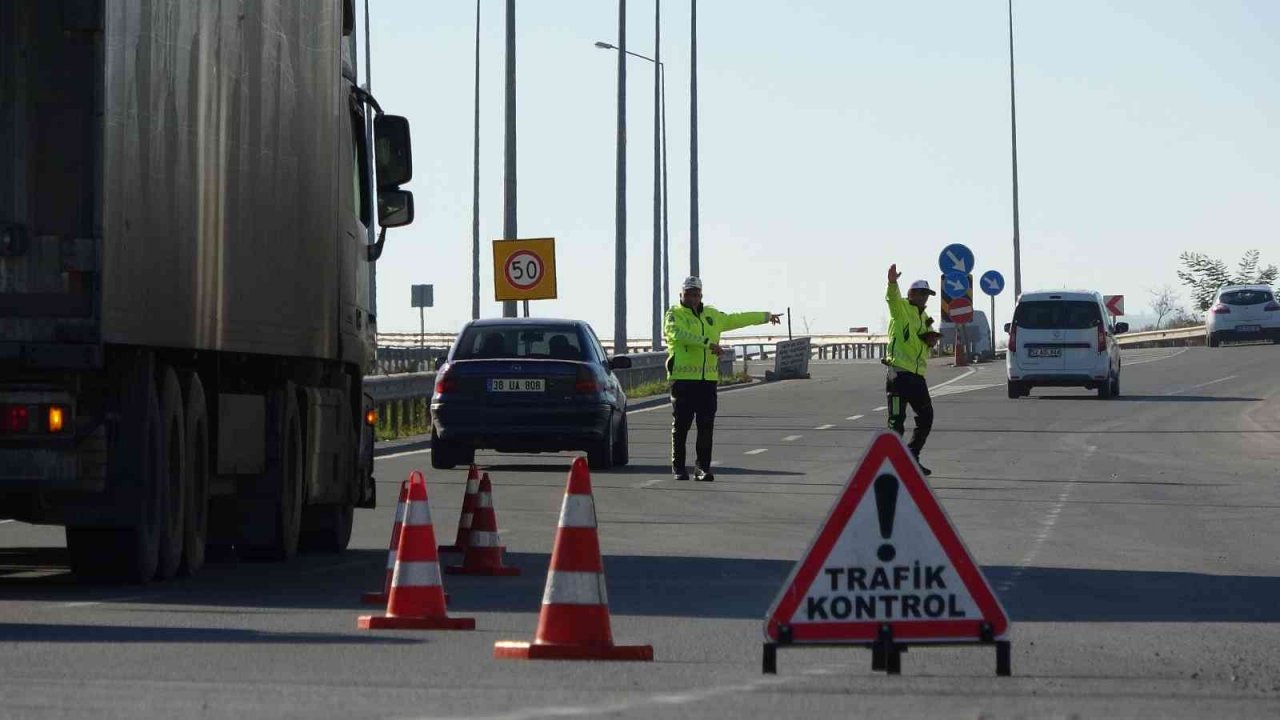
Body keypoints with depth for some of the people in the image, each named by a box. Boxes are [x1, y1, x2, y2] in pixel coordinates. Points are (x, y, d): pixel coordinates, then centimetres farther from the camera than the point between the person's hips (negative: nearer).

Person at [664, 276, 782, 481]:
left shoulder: (712, 316, 20)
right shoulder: (674, 316, 0)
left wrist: (766, 317, 38)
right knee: (681, 425, -2)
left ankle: (703, 468, 4)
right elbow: (680, 334, -20)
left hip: (708, 379, 5)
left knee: (706, 426, 0)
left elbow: (737, 319, 31)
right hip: (683, 378, -5)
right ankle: (678, 468, 4)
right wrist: (708, 343, -26)